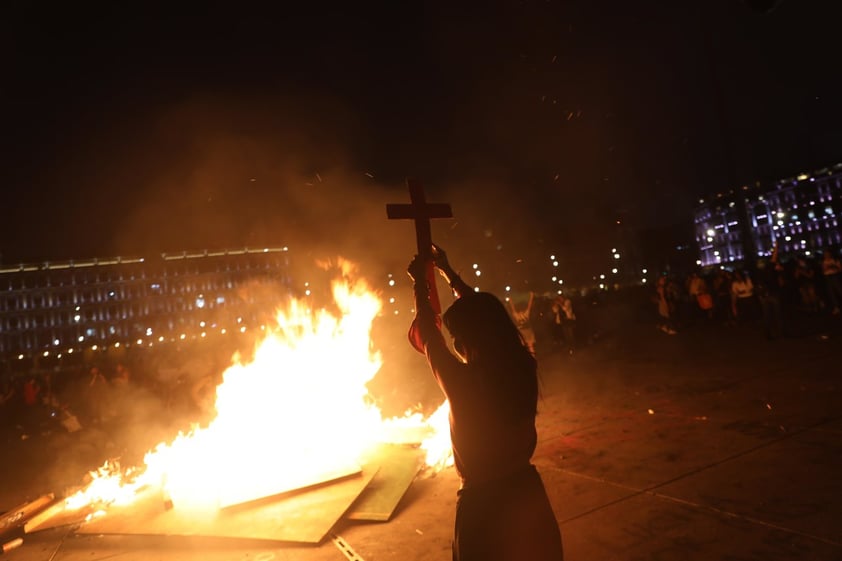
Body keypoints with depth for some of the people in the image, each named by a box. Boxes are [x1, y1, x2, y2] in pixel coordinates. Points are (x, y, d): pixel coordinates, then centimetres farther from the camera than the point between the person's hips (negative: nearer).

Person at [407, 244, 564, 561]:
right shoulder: (523, 368, -10)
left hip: (483, 502, -5)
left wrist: (420, 282, 7)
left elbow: (427, 335, -7)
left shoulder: (463, 382, -25)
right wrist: (447, 272, 15)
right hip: (527, 492, 6)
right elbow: (484, 319, 4)